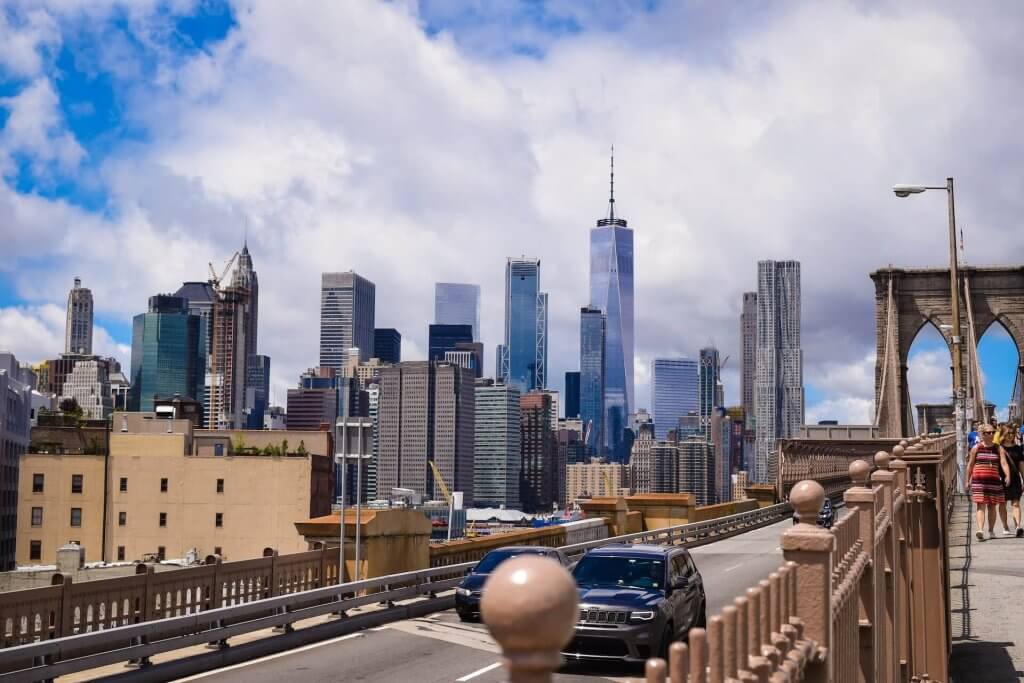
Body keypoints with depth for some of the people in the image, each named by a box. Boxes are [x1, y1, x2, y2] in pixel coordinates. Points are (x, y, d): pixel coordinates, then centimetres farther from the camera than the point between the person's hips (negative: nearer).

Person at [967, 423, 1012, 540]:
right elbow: (970, 465, 10)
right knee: (981, 505, -11)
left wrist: (1007, 476, -24)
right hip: (979, 481, -2)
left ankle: (991, 531, 22)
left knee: (992, 506, 9)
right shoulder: (976, 448, 3)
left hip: (994, 480, 2)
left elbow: (1004, 463, -7)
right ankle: (980, 530, -21)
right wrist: (968, 480, 10)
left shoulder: (998, 449, 5)